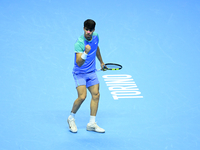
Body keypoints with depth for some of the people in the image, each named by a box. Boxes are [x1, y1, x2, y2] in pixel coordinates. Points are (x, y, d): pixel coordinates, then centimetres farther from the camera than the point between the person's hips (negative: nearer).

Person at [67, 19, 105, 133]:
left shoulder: (95, 37, -3)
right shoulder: (79, 43, -25)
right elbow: (78, 63, -33)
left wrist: (101, 61, 31)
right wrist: (86, 53, -48)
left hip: (91, 72, 7)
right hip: (80, 73, -7)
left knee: (96, 95, -1)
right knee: (82, 96, -19)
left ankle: (92, 124, 6)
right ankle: (71, 118, 7)